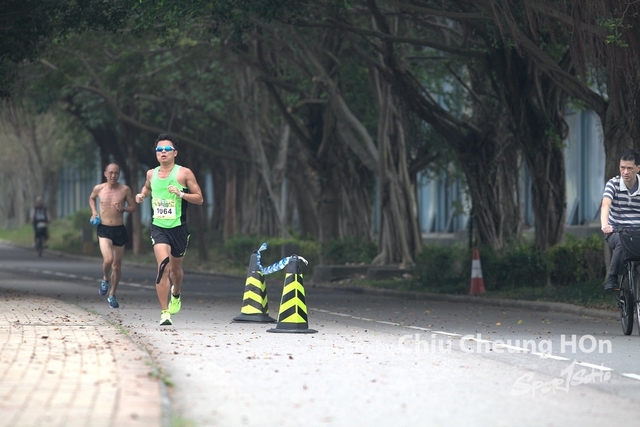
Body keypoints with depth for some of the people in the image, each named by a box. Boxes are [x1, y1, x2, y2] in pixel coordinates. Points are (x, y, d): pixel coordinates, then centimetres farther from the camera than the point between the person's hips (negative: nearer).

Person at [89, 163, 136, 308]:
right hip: (104, 229, -1)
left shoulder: (125, 190, -2)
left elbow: (133, 207, 6)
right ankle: (105, 279, 11)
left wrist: (124, 208, -15)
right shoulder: (99, 188, 1)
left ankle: (112, 295, 25)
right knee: (108, 259, -22)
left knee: (117, 265, 7)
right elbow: (91, 198, 22)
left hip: (119, 230, 1)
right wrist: (94, 211, 5)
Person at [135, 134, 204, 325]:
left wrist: (181, 194, -19)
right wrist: (142, 195, 9)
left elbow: (199, 198, -3)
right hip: (158, 227, 0)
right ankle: (164, 312, -18)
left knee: (175, 269, 16)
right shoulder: (151, 174, 6)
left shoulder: (184, 173, -4)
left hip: (178, 227, 0)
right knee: (163, 266, -19)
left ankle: (176, 294, 52)